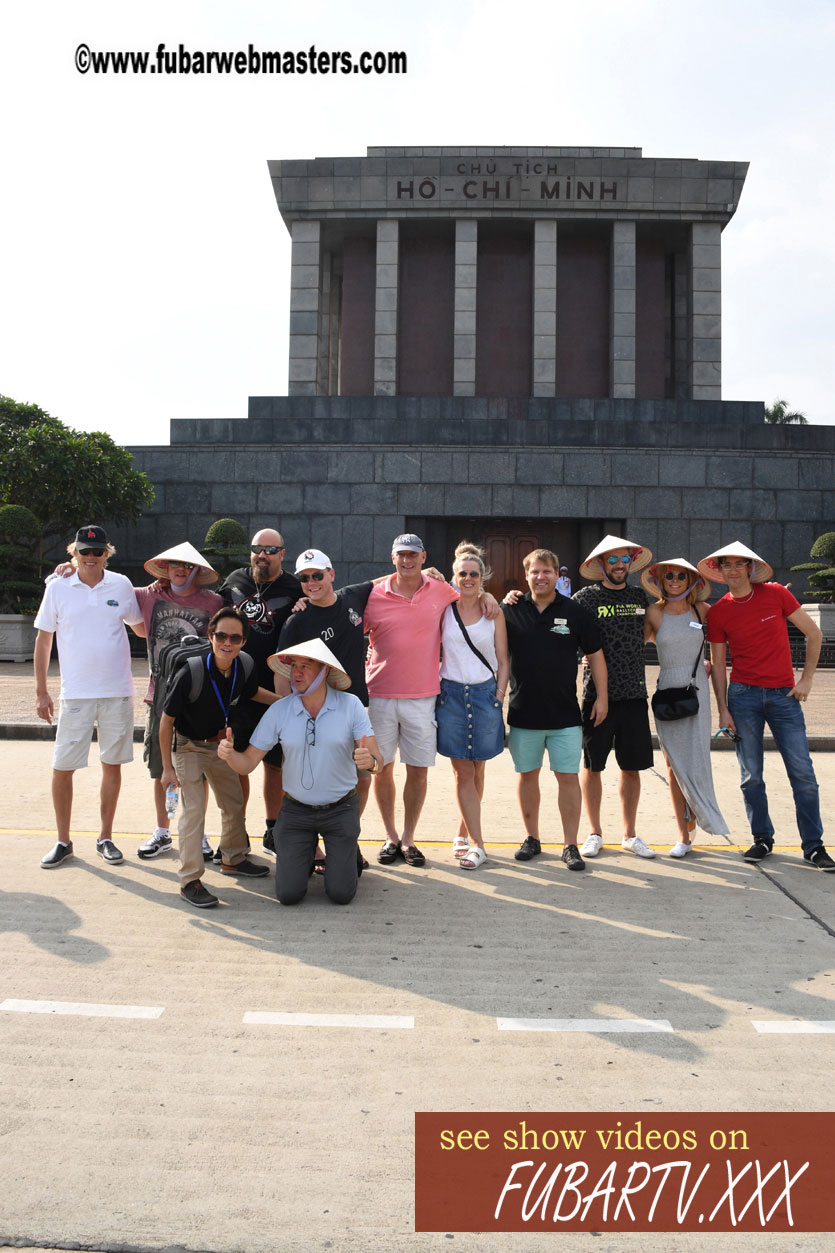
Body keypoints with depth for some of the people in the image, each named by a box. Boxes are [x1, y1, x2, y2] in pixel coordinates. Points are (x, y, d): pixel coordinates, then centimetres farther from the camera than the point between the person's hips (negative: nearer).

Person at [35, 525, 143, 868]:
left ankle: (105, 838, 21)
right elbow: (43, 640, 5)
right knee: (62, 768, 1)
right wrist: (41, 691, 2)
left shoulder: (121, 586, 2)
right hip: (76, 695, -1)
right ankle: (63, 842, 17)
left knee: (112, 764, 8)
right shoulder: (58, 589, 0)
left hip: (118, 692, 1)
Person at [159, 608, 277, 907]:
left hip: (220, 745, 6)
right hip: (188, 747, -6)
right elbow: (166, 720, -20)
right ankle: (190, 880, -4)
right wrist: (167, 767, -18)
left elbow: (254, 693, 12)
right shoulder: (191, 673, -30)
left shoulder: (244, 670, -15)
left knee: (234, 803, 16)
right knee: (193, 809, -13)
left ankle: (233, 859, 38)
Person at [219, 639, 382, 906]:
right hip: (296, 811, 1)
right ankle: (308, 851, 27)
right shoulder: (279, 710, -9)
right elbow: (247, 763, -7)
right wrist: (229, 754, -30)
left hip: (340, 810, -1)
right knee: (288, 894, -4)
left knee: (341, 894, -5)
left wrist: (369, 761, -40)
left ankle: (343, 855, 28)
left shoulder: (350, 705, -12)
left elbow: (377, 760, -15)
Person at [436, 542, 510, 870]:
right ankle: (477, 844, 3)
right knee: (462, 772, -1)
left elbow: (503, 661, 7)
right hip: (451, 693, 0)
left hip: (484, 693, 1)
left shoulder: (493, 613, 6)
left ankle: (463, 834, 22)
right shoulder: (443, 609, 4)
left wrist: (499, 696, -2)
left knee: (477, 770, 7)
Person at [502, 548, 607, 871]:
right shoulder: (510, 612, 2)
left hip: (565, 714, -1)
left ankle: (570, 845, 10)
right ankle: (532, 838, 25)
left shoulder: (574, 612, 1)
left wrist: (601, 697, 3)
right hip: (523, 712, 1)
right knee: (527, 775, 10)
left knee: (568, 777, 0)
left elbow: (595, 655, 7)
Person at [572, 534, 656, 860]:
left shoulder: (640, 597, 10)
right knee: (592, 766, 6)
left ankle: (630, 834, 22)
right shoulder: (587, 597, -2)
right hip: (597, 694, -3)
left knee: (632, 767, 8)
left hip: (634, 695, 3)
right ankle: (594, 832, 21)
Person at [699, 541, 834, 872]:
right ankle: (762, 839, 19)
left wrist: (806, 678, 0)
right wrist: (723, 710, 0)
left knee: (803, 773, -2)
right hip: (744, 695, 1)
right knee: (751, 776, 4)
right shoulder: (718, 612, 1)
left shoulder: (776, 594, -2)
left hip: (784, 695, -1)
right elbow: (717, 664, 5)